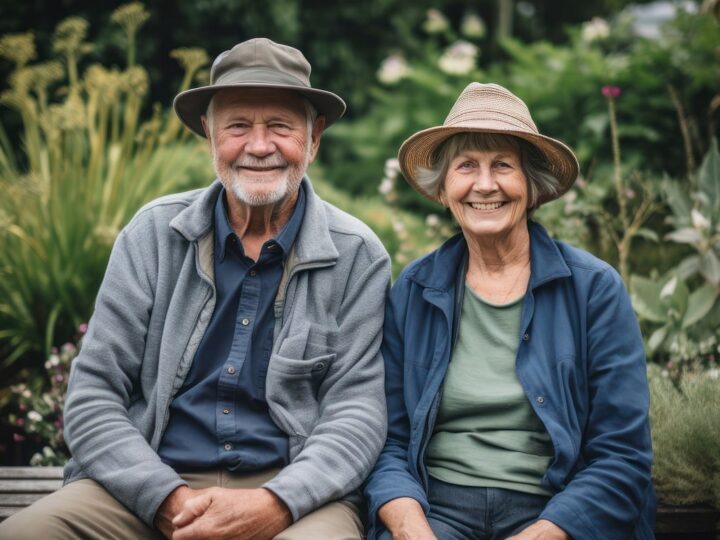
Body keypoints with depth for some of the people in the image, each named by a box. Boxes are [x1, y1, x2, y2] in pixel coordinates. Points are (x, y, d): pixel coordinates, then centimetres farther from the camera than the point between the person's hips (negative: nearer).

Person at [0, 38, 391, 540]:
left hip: (294, 493, -1)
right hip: (152, 490, 1)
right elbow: (93, 396, 1)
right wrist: (169, 499, -14)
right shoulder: (153, 234, 4)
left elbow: (357, 409, -3)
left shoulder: (358, 257, 1)